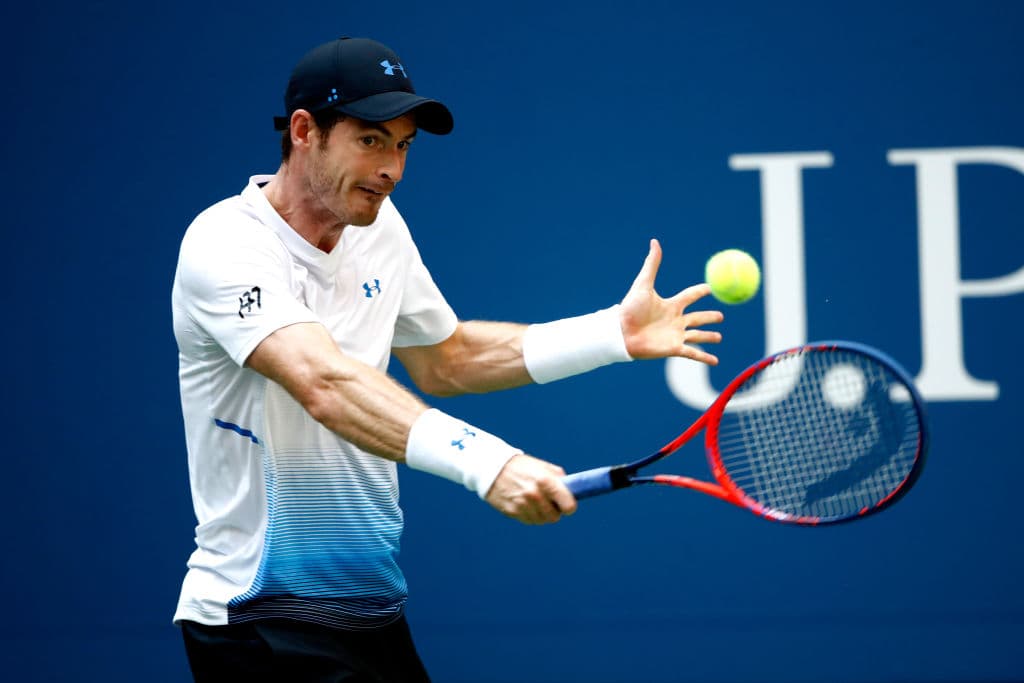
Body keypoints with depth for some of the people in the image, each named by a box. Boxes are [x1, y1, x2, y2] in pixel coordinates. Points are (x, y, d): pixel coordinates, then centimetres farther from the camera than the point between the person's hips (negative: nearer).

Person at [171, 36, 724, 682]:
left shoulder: (379, 226, 7)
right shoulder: (226, 245, -18)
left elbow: (443, 361, 21)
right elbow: (326, 385, -33)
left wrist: (614, 332, 12)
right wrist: (485, 461, -45)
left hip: (373, 604, 8)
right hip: (261, 625, -8)